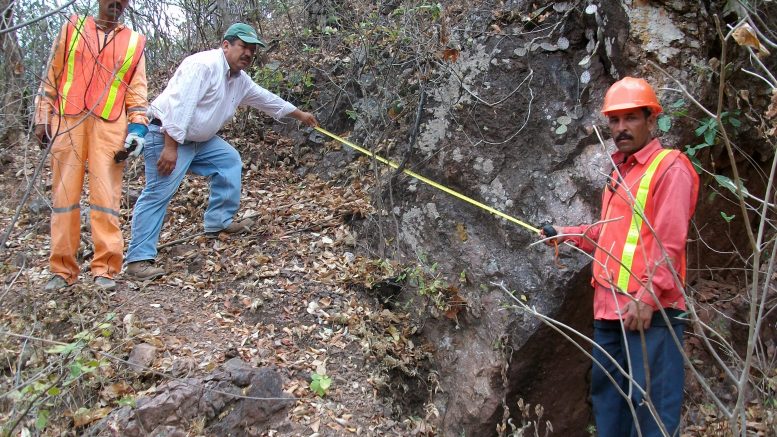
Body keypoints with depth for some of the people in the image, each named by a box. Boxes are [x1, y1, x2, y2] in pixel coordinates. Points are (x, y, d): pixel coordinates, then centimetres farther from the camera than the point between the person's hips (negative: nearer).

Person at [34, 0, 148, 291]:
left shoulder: (134, 42, 15)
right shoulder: (72, 29, 15)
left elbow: (137, 89, 11)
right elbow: (52, 77, 14)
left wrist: (138, 126, -2)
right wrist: (42, 119, 7)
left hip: (110, 126, -1)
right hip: (67, 122, 1)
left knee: (106, 195, -8)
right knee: (65, 193, 0)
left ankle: (105, 269, -5)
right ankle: (63, 270, 5)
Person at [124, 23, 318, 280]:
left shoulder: (240, 79, 9)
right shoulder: (203, 65, -21)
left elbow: (266, 99, 25)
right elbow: (179, 106, -28)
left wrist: (300, 114, 32)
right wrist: (170, 147, -31)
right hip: (166, 135, -10)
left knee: (230, 161, 14)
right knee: (158, 194, -15)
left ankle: (219, 222, 20)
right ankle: (138, 259, -14)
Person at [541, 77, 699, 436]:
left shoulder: (671, 168, -6)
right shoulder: (619, 171, 20)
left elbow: (670, 242, -15)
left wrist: (647, 296, -21)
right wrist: (568, 234, 19)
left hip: (649, 311, -9)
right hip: (609, 309, 9)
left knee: (651, 403, -6)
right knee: (606, 397, 15)